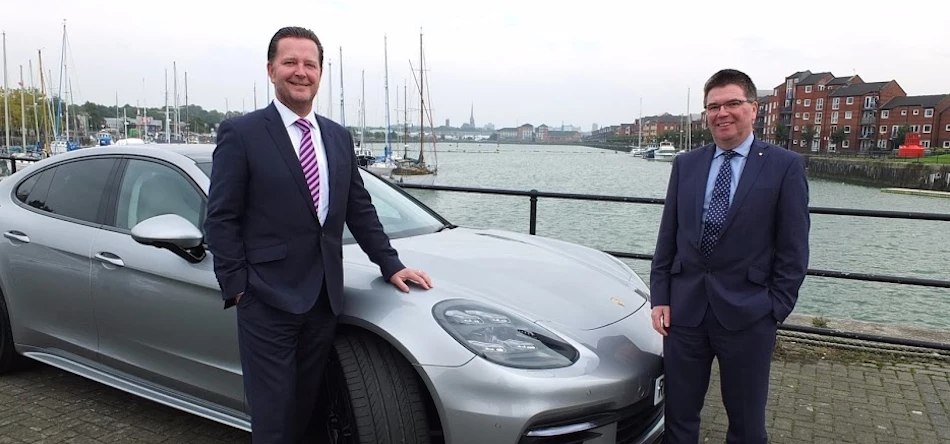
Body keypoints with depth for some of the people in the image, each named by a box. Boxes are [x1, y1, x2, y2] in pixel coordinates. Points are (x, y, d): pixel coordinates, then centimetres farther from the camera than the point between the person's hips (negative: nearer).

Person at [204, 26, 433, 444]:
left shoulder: (339, 138, 11)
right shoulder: (241, 133, -6)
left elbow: (360, 209, 13)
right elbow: (221, 218, -6)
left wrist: (391, 264, 6)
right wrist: (237, 287, -10)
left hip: (324, 298, 5)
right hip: (268, 300, -5)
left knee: (305, 408, 16)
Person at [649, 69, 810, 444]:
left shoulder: (785, 166, -3)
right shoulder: (685, 165, 7)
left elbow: (793, 249, -3)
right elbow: (667, 237, 8)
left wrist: (776, 309, -7)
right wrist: (660, 297, 3)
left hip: (748, 313, -3)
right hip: (685, 309, 3)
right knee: (678, 414, 13)